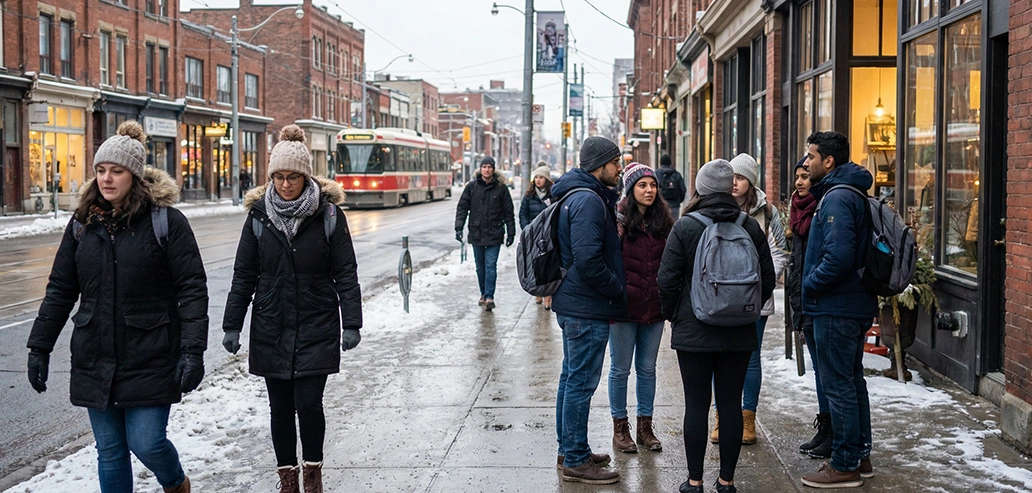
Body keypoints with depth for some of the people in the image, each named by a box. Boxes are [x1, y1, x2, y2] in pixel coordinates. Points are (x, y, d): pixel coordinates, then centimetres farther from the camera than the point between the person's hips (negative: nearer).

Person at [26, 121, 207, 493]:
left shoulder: (166, 221, -7)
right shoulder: (82, 224, 7)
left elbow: (192, 289, -10)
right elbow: (60, 290, 13)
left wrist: (193, 350, -17)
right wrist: (39, 347, 10)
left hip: (150, 361, -5)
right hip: (95, 361, 5)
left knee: (146, 444, -4)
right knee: (110, 452, 9)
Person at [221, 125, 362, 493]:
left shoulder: (328, 214, -4)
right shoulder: (259, 215, 1)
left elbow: (346, 273, -2)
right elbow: (243, 275, 6)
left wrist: (351, 323, -8)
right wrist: (232, 325, 5)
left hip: (317, 328, -2)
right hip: (271, 330, 2)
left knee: (308, 403, -6)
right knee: (280, 407, 9)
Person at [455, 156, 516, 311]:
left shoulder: (501, 188, 1)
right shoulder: (471, 187, 3)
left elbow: (508, 212, 6)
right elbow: (462, 208, 5)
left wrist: (511, 233, 4)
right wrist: (459, 227, -6)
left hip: (494, 234, -2)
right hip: (476, 233, 2)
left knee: (491, 265, -9)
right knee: (480, 267, 11)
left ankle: (489, 297, -11)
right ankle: (483, 294, 24)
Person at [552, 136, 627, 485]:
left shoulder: (582, 196, 15)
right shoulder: (589, 200, -18)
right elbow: (588, 259, -25)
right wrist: (618, 292, -15)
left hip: (572, 303, 11)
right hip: (588, 308, -11)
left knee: (572, 377, 17)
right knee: (581, 382, -4)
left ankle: (570, 450, 28)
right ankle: (575, 461, 3)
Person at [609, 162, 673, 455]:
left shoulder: (663, 221, 7)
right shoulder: (619, 219, -8)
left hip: (654, 307, 4)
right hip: (624, 305, -4)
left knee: (647, 368, 12)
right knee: (620, 368, 6)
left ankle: (645, 427, 23)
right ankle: (620, 428, 18)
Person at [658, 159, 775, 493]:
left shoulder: (685, 227, -7)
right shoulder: (750, 227, 1)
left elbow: (667, 280, -8)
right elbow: (767, 280, 6)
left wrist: (673, 315, 8)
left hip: (693, 331, -2)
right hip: (740, 334, 2)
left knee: (696, 405, 3)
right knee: (731, 404, 8)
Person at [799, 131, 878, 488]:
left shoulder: (837, 199, -19)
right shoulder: (851, 193, 14)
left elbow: (838, 257, -28)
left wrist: (810, 285, -14)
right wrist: (813, 285, 15)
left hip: (836, 308, -11)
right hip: (855, 304, 11)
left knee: (838, 385, -3)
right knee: (852, 380, 18)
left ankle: (845, 465, 5)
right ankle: (860, 456, 27)